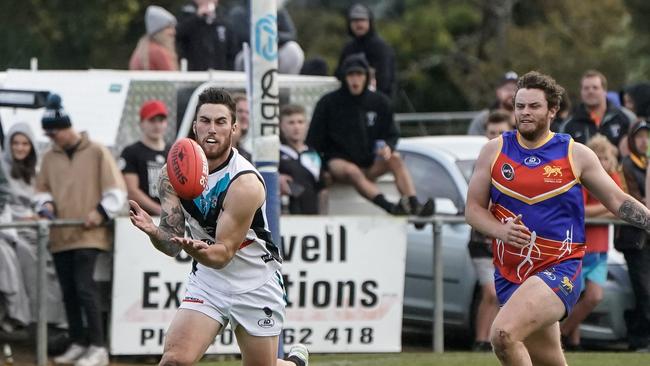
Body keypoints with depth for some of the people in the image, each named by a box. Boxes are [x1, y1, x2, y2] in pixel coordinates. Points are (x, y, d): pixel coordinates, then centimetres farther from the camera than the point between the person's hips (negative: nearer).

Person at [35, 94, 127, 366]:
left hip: (88, 233, -6)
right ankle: (77, 344, 19)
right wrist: (46, 203, -3)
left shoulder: (97, 153, -3)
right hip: (60, 235, 6)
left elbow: (116, 190, -4)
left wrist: (101, 212, -17)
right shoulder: (50, 157, 11)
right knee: (68, 291, 9)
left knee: (84, 287, -14)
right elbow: (42, 188, 18)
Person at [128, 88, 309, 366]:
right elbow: (172, 246, -9)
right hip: (207, 280, 3)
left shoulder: (245, 183, -24)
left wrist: (200, 251, -45)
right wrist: (153, 231, -32)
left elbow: (223, 253, -23)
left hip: (255, 285, -3)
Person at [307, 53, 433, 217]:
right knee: (352, 171, -37)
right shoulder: (328, 103, 0)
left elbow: (392, 135, 13)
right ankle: (390, 208, -58)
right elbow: (314, 141, 2)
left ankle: (414, 205, -41)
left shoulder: (379, 103, 8)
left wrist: (388, 147, -11)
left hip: (369, 163, 4)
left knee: (395, 159, -25)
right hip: (338, 161, -3)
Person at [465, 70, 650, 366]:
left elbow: (618, 202, 6)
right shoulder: (494, 151, 5)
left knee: (503, 334, -28)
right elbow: (473, 208, 7)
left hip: (558, 271, -4)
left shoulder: (576, 155, -1)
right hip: (509, 273, 4)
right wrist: (501, 231, -12)